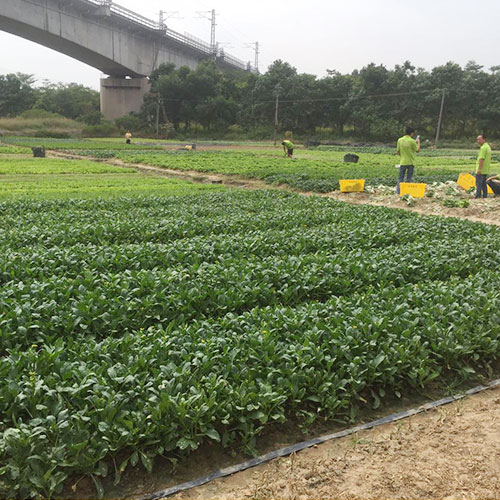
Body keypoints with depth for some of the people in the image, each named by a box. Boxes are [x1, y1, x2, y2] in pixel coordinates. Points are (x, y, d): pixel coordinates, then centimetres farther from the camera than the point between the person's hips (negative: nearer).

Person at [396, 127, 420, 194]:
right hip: (410, 162, -3)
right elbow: (417, 150, -1)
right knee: (409, 178, 6)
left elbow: (398, 152, 6)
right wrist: (418, 142, 10)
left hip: (402, 162, 3)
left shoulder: (400, 140, 0)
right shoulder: (412, 141, -12)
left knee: (400, 178, 8)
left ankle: (398, 191, 2)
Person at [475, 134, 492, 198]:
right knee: (484, 184, 13)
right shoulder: (488, 146, 18)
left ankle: (478, 197, -11)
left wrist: (479, 169, -24)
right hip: (486, 170, 10)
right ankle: (485, 196, 16)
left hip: (481, 170, -10)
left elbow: (481, 159, -22)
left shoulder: (483, 147, -15)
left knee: (478, 184, -9)